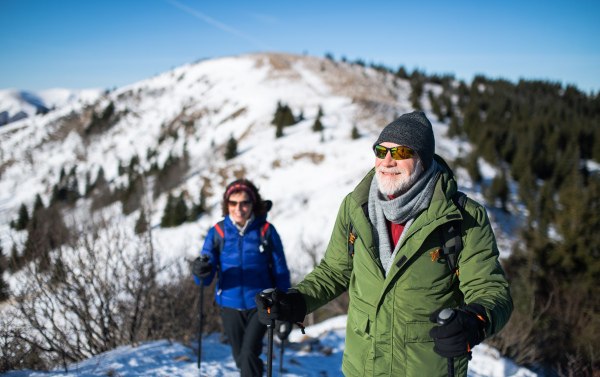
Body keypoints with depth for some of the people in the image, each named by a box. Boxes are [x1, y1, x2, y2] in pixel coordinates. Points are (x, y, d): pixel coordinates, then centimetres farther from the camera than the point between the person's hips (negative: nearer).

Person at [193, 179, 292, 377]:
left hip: (259, 304, -2)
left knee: (249, 354, -17)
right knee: (240, 358, 16)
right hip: (230, 305, 3)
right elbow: (205, 278, -9)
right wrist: (201, 271, -33)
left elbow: (281, 273, -2)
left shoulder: (266, 231, -9)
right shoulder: (218, 232, -5)